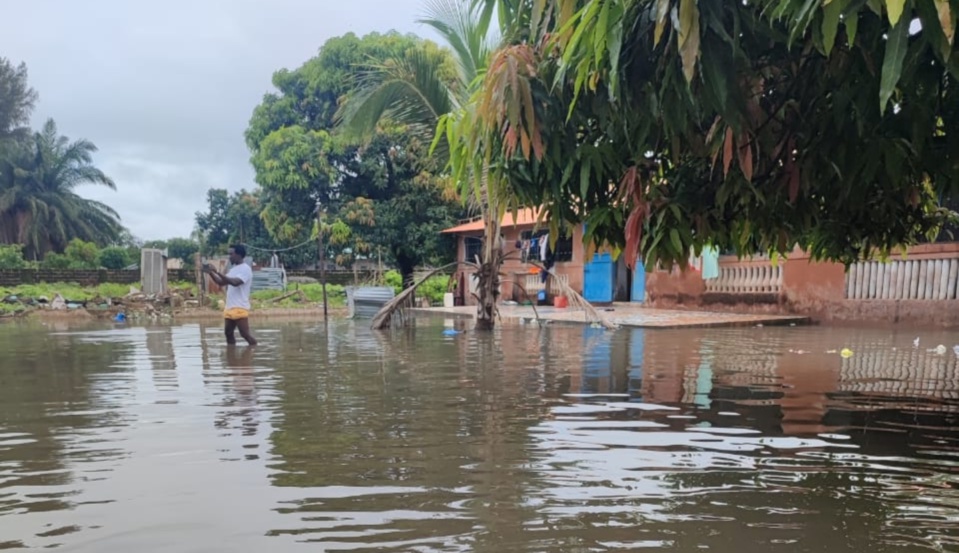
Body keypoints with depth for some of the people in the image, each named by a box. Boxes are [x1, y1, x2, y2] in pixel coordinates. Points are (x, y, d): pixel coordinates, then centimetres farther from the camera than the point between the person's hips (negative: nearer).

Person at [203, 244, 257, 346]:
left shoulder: (245, 269, -12)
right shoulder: (233, 269, 17)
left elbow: (235, 282, -26)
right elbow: (221, 282, 20)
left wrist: (217, 272, -26)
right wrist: (210, 273, 6)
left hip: (240, 308, -9)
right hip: (229, 308, 9)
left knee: (245, 334, -9)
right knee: (228, 333, 10)